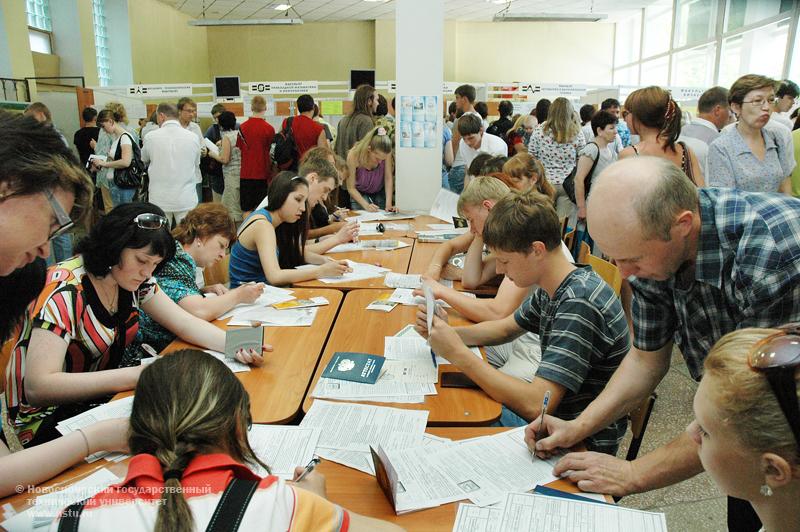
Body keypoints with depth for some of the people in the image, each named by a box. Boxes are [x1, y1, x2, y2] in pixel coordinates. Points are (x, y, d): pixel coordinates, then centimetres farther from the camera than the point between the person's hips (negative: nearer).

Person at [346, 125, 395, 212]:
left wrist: (389, 204, -25)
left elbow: (388, 178, -16)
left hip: (380, 193, 2)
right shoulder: (354, 155, -30)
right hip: (360, 194, -2)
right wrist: (366, 205, -33)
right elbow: (351, 188, -21)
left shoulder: (386, 153, -25)